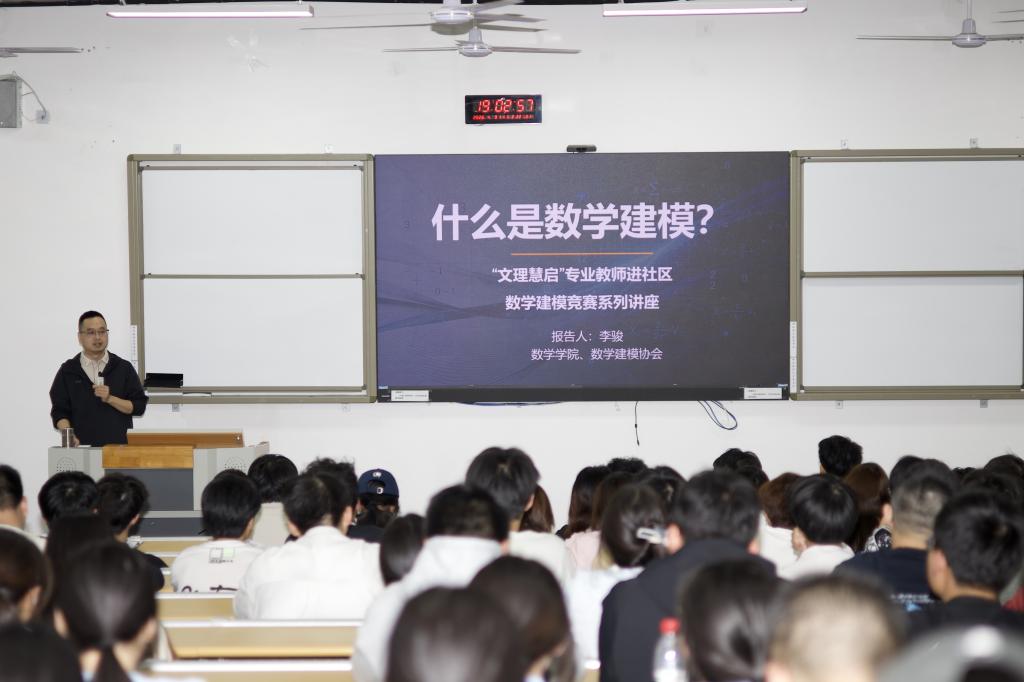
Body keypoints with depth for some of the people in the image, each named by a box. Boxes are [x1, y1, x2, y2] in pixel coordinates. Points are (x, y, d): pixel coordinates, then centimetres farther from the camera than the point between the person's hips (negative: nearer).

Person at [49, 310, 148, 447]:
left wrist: (110, 399, -9)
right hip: (82, 449, 0)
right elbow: (60, 412, 6)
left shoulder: (123, 368, 10)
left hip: (118, 446, 1)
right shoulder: (68, 372, 9)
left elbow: (139, 406, 6)